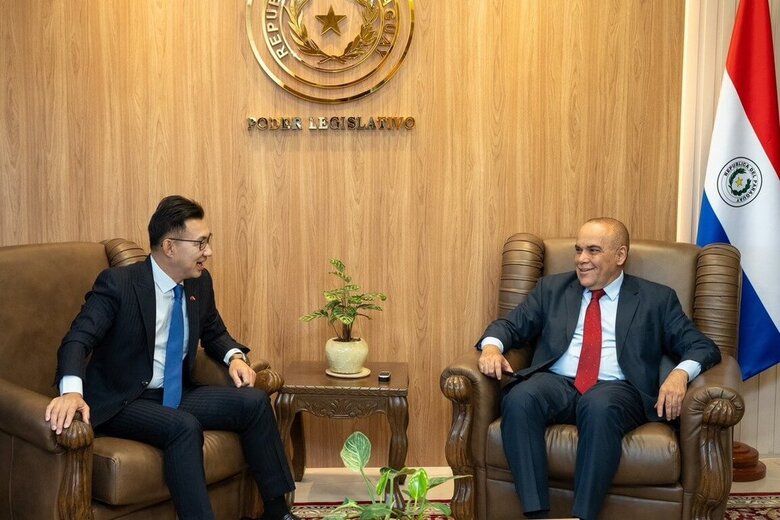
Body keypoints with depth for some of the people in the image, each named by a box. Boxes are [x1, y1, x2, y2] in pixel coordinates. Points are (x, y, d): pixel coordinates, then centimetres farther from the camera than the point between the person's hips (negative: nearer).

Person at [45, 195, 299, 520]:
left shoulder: (200, 283, 4)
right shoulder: (118, 283, -15)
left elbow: (214, 332, 20)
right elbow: (78, 339, -24)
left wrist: (234, 357, -4)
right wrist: (72, 391, -44)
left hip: (175, 395, 7)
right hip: (121, 402, -6)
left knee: (254, 402, -10)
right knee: (184, 426, -34)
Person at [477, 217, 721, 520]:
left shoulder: (656, 299, 14)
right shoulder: (552, 288, 20)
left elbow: (702, 347, 8)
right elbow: (511, 325, 16)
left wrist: (680, 373, -15)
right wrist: (492, 346, -9)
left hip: (616, 390, -2)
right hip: (556, 385, 2)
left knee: (600, 407, -38)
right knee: (519, 398, -32)